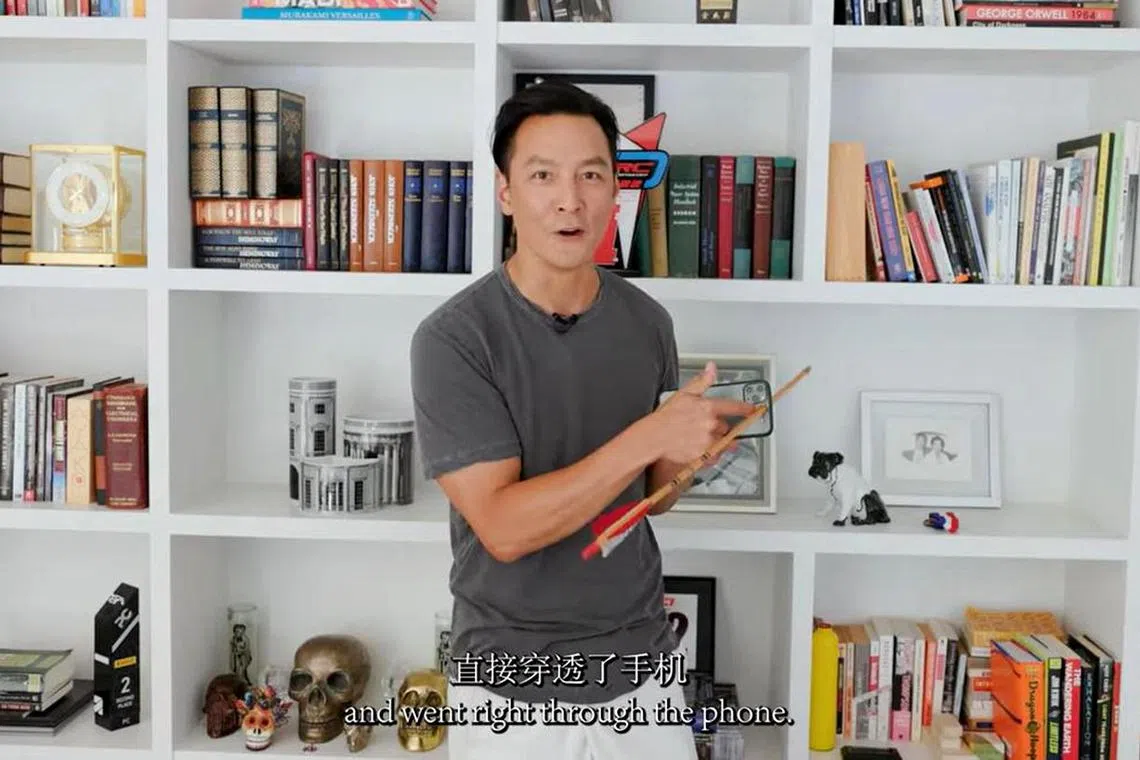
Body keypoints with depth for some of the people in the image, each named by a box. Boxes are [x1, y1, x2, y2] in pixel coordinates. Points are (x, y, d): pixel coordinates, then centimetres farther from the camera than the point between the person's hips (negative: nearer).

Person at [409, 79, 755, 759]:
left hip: (642, 666, 4)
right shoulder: (453, 338, -17)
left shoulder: (648, 322, -2)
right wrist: (648, 435, -27)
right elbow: (503, 527, -22)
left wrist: (679, 458, -13)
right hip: (513, 685, -4)